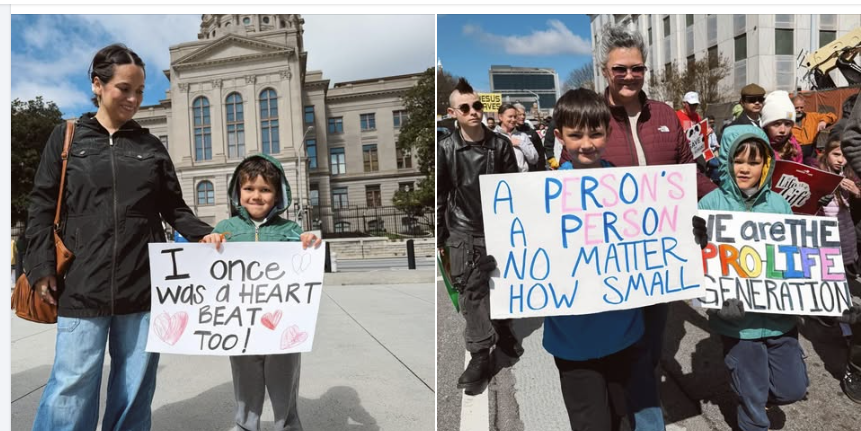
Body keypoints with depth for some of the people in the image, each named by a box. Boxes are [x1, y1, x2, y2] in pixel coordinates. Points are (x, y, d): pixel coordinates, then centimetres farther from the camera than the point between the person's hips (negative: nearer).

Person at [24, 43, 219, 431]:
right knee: (72, 388, -1)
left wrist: (203, 234, -7)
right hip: (82, 287, -1)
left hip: (144, 288, 2)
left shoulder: (151, 146, 11)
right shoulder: (66, 138, 8)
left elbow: (174, 207, 11)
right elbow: (42, 207, 6)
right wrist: (41, 268, -4)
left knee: (135, 391, 7)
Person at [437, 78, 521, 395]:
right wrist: (438, 237, 1)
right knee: (472, 294, 1)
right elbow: (438, 197, -1)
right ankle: (479, 357, 13)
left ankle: (503, 333, 42)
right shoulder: (444, 150, -7)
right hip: (465, 234, -2)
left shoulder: (501, 145, -3)